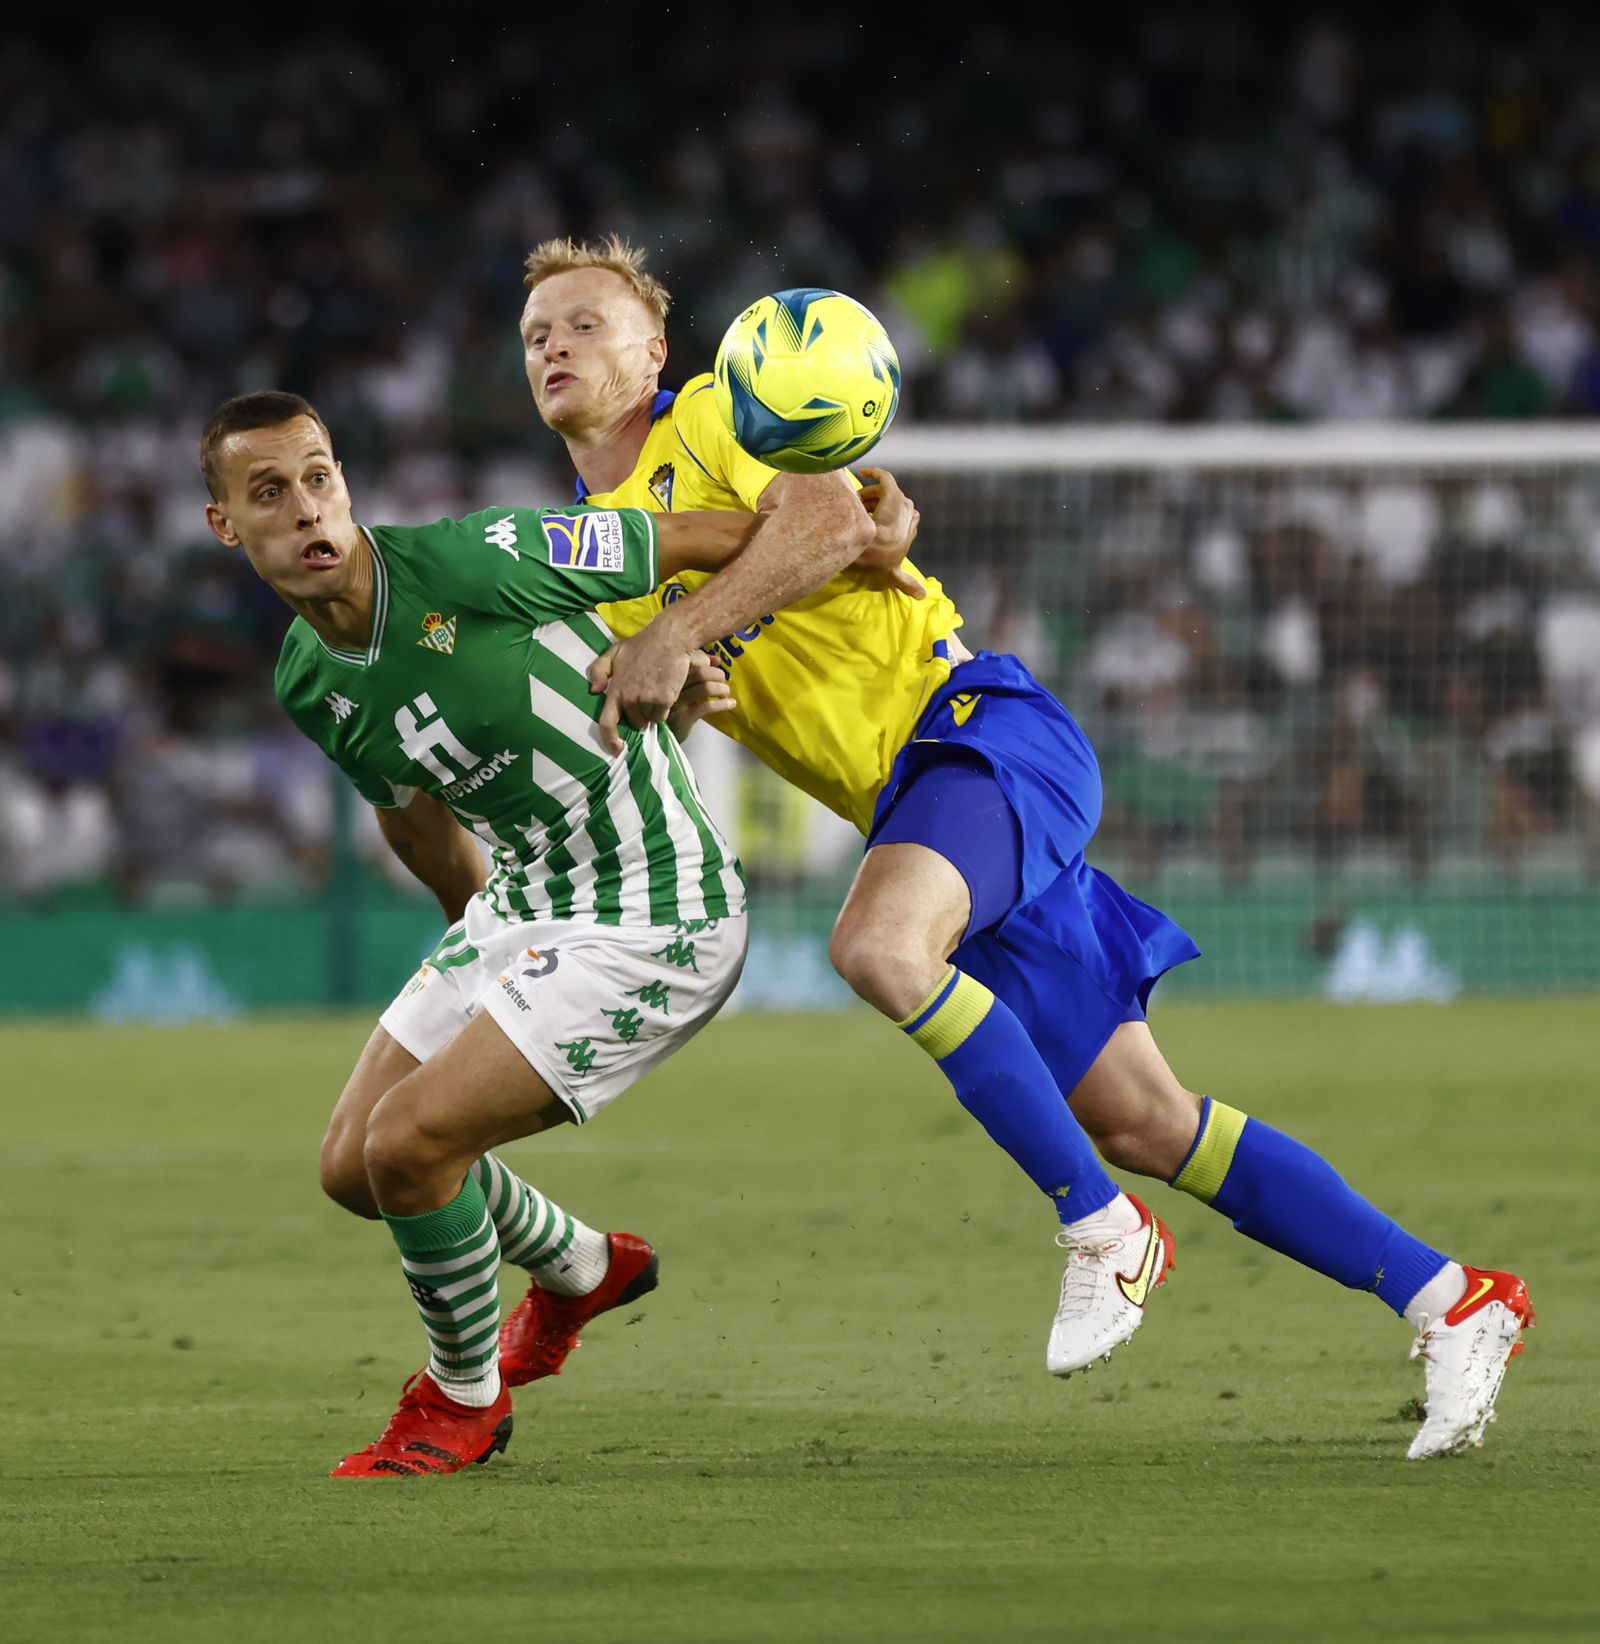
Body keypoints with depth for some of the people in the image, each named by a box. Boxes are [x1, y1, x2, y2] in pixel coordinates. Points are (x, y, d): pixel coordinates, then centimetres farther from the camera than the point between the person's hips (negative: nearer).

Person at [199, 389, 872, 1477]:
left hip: (653, 924, -8)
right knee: (354, 1168, 10)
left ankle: (464, 1398, 12)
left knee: (408, 1142, -16)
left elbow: (731, 534, -17)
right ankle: (582, 1268, 39)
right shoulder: (307, 685, -1)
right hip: (521, 908, 8)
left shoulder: (479, 563, -24)